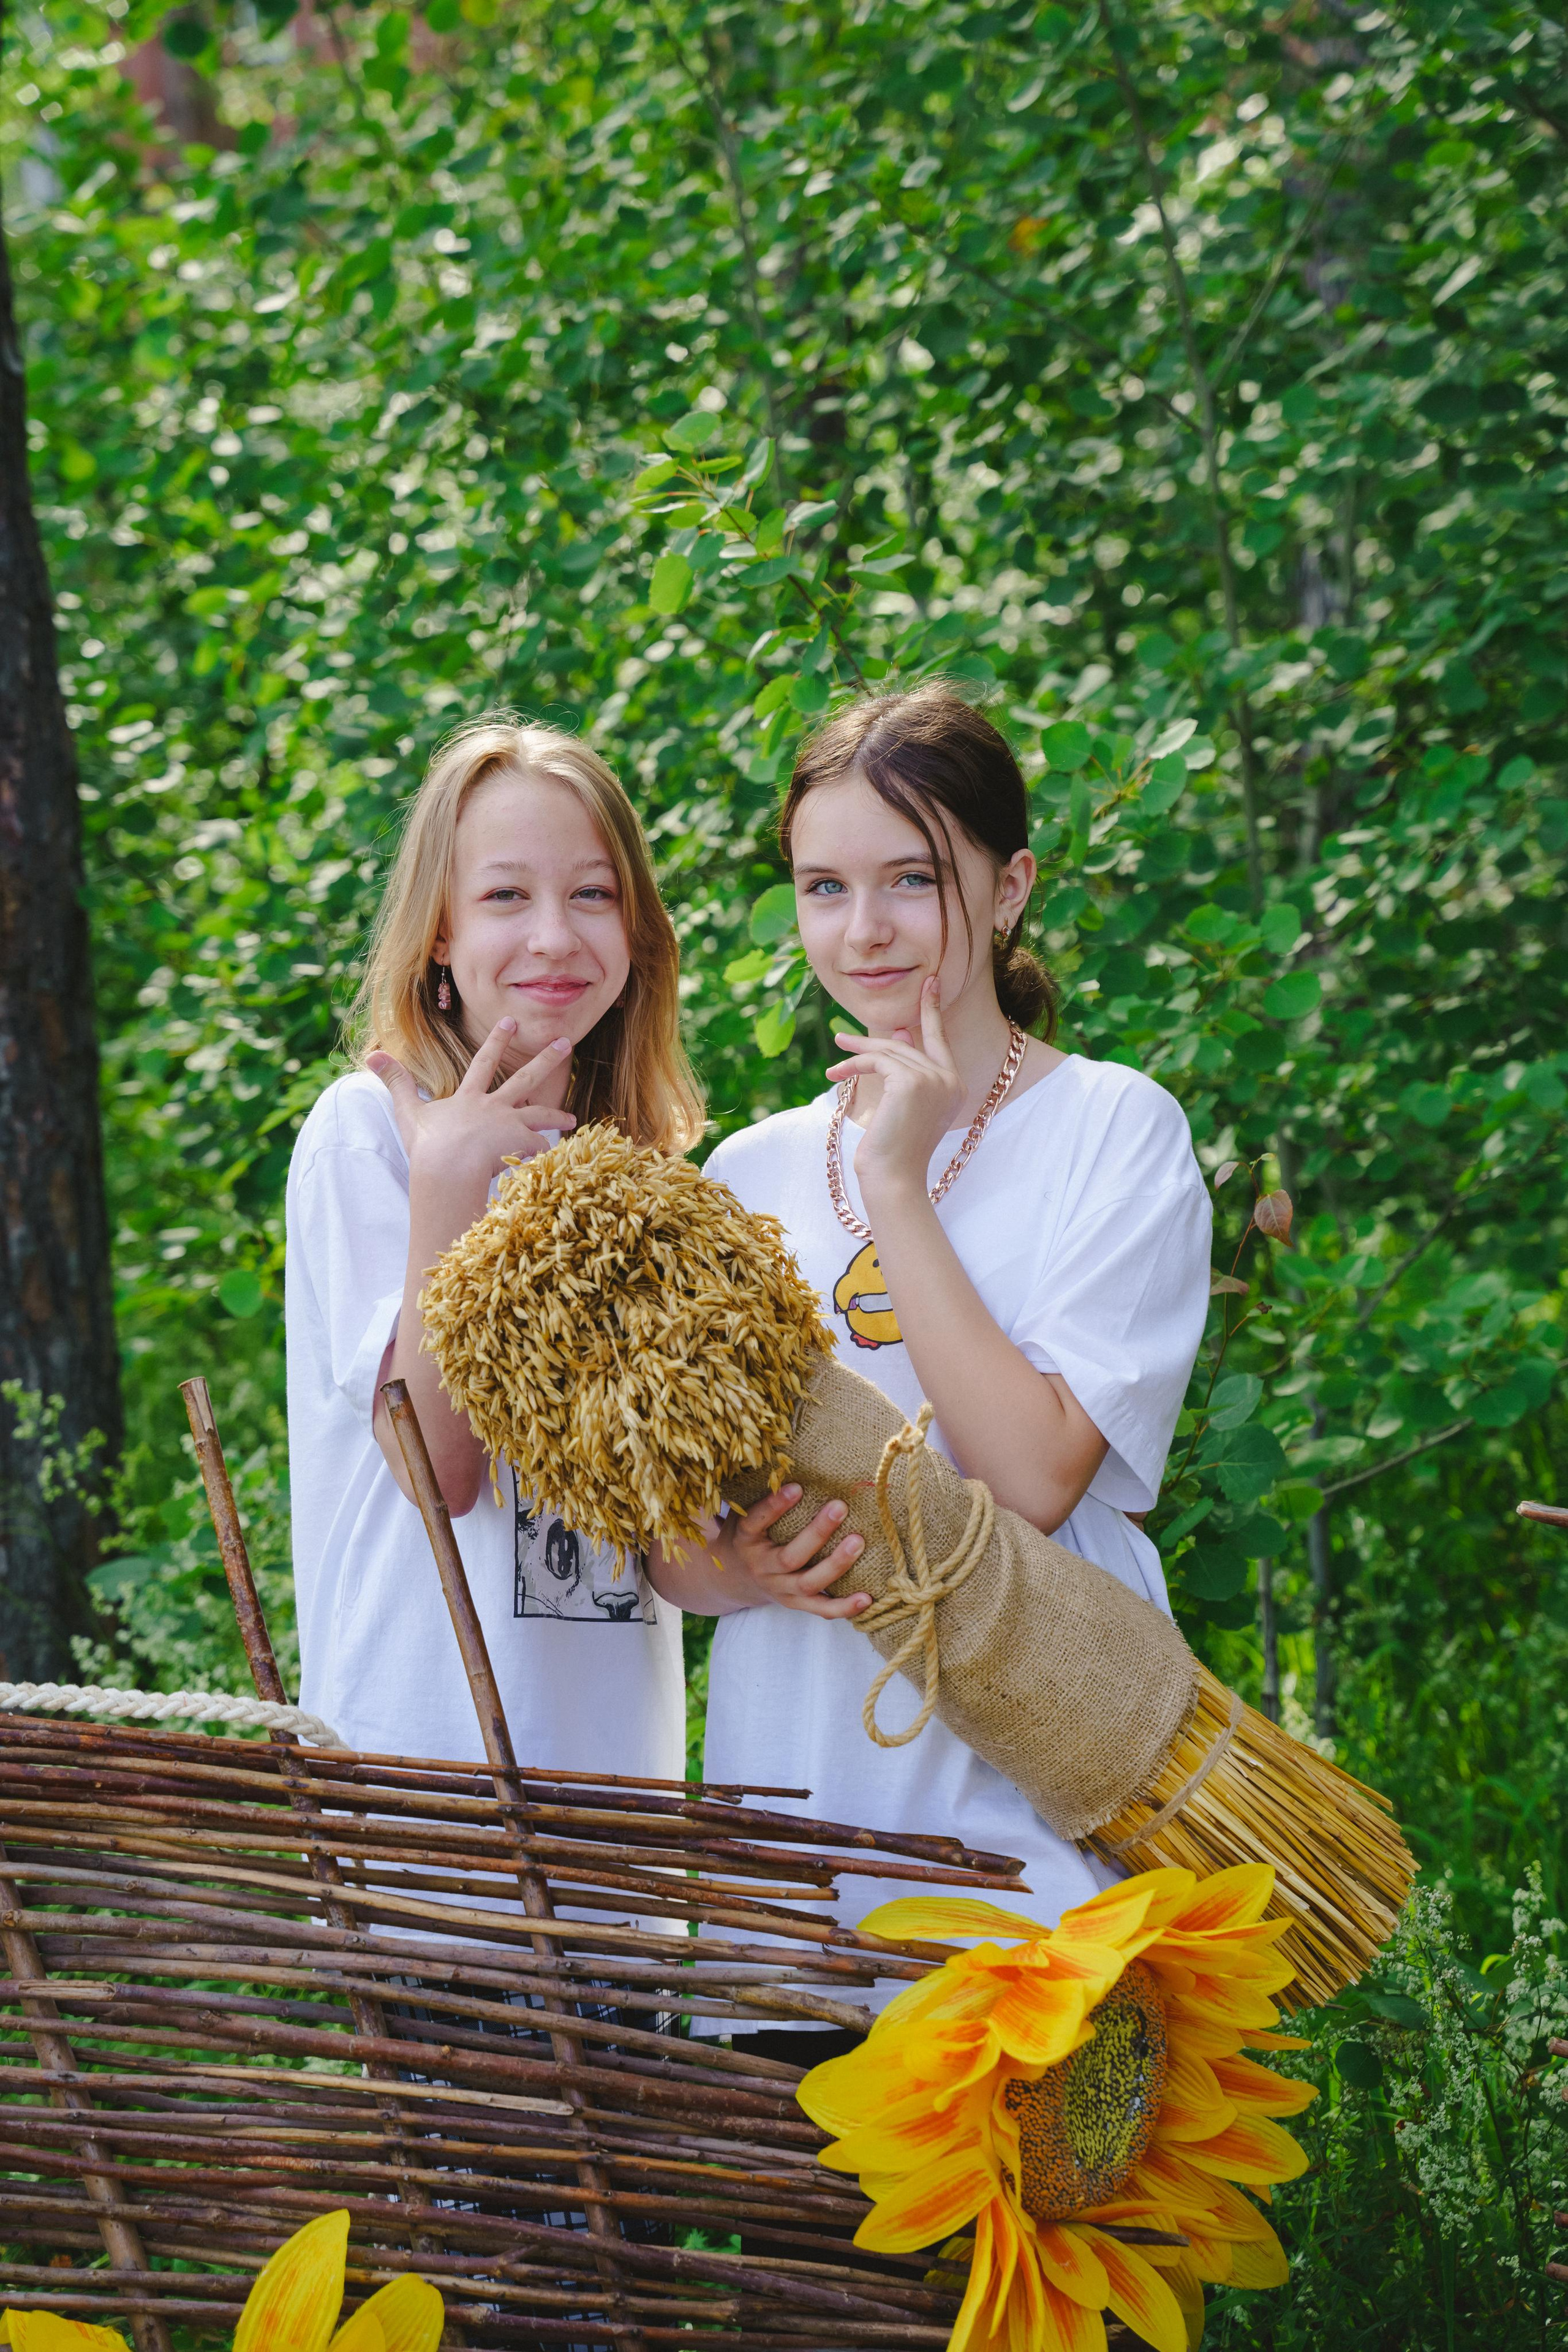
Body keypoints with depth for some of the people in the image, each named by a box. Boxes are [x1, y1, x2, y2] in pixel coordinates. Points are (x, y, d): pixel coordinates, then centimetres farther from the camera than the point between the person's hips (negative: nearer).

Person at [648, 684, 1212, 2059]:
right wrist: (743, 1571, -10)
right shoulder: (752, 1175, 12)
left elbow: (1034, 1476, -15)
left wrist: (899, 1186, -11)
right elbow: (666, 1545, 13)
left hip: (1032, 1830, -4)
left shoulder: (1115, 1132, -2)